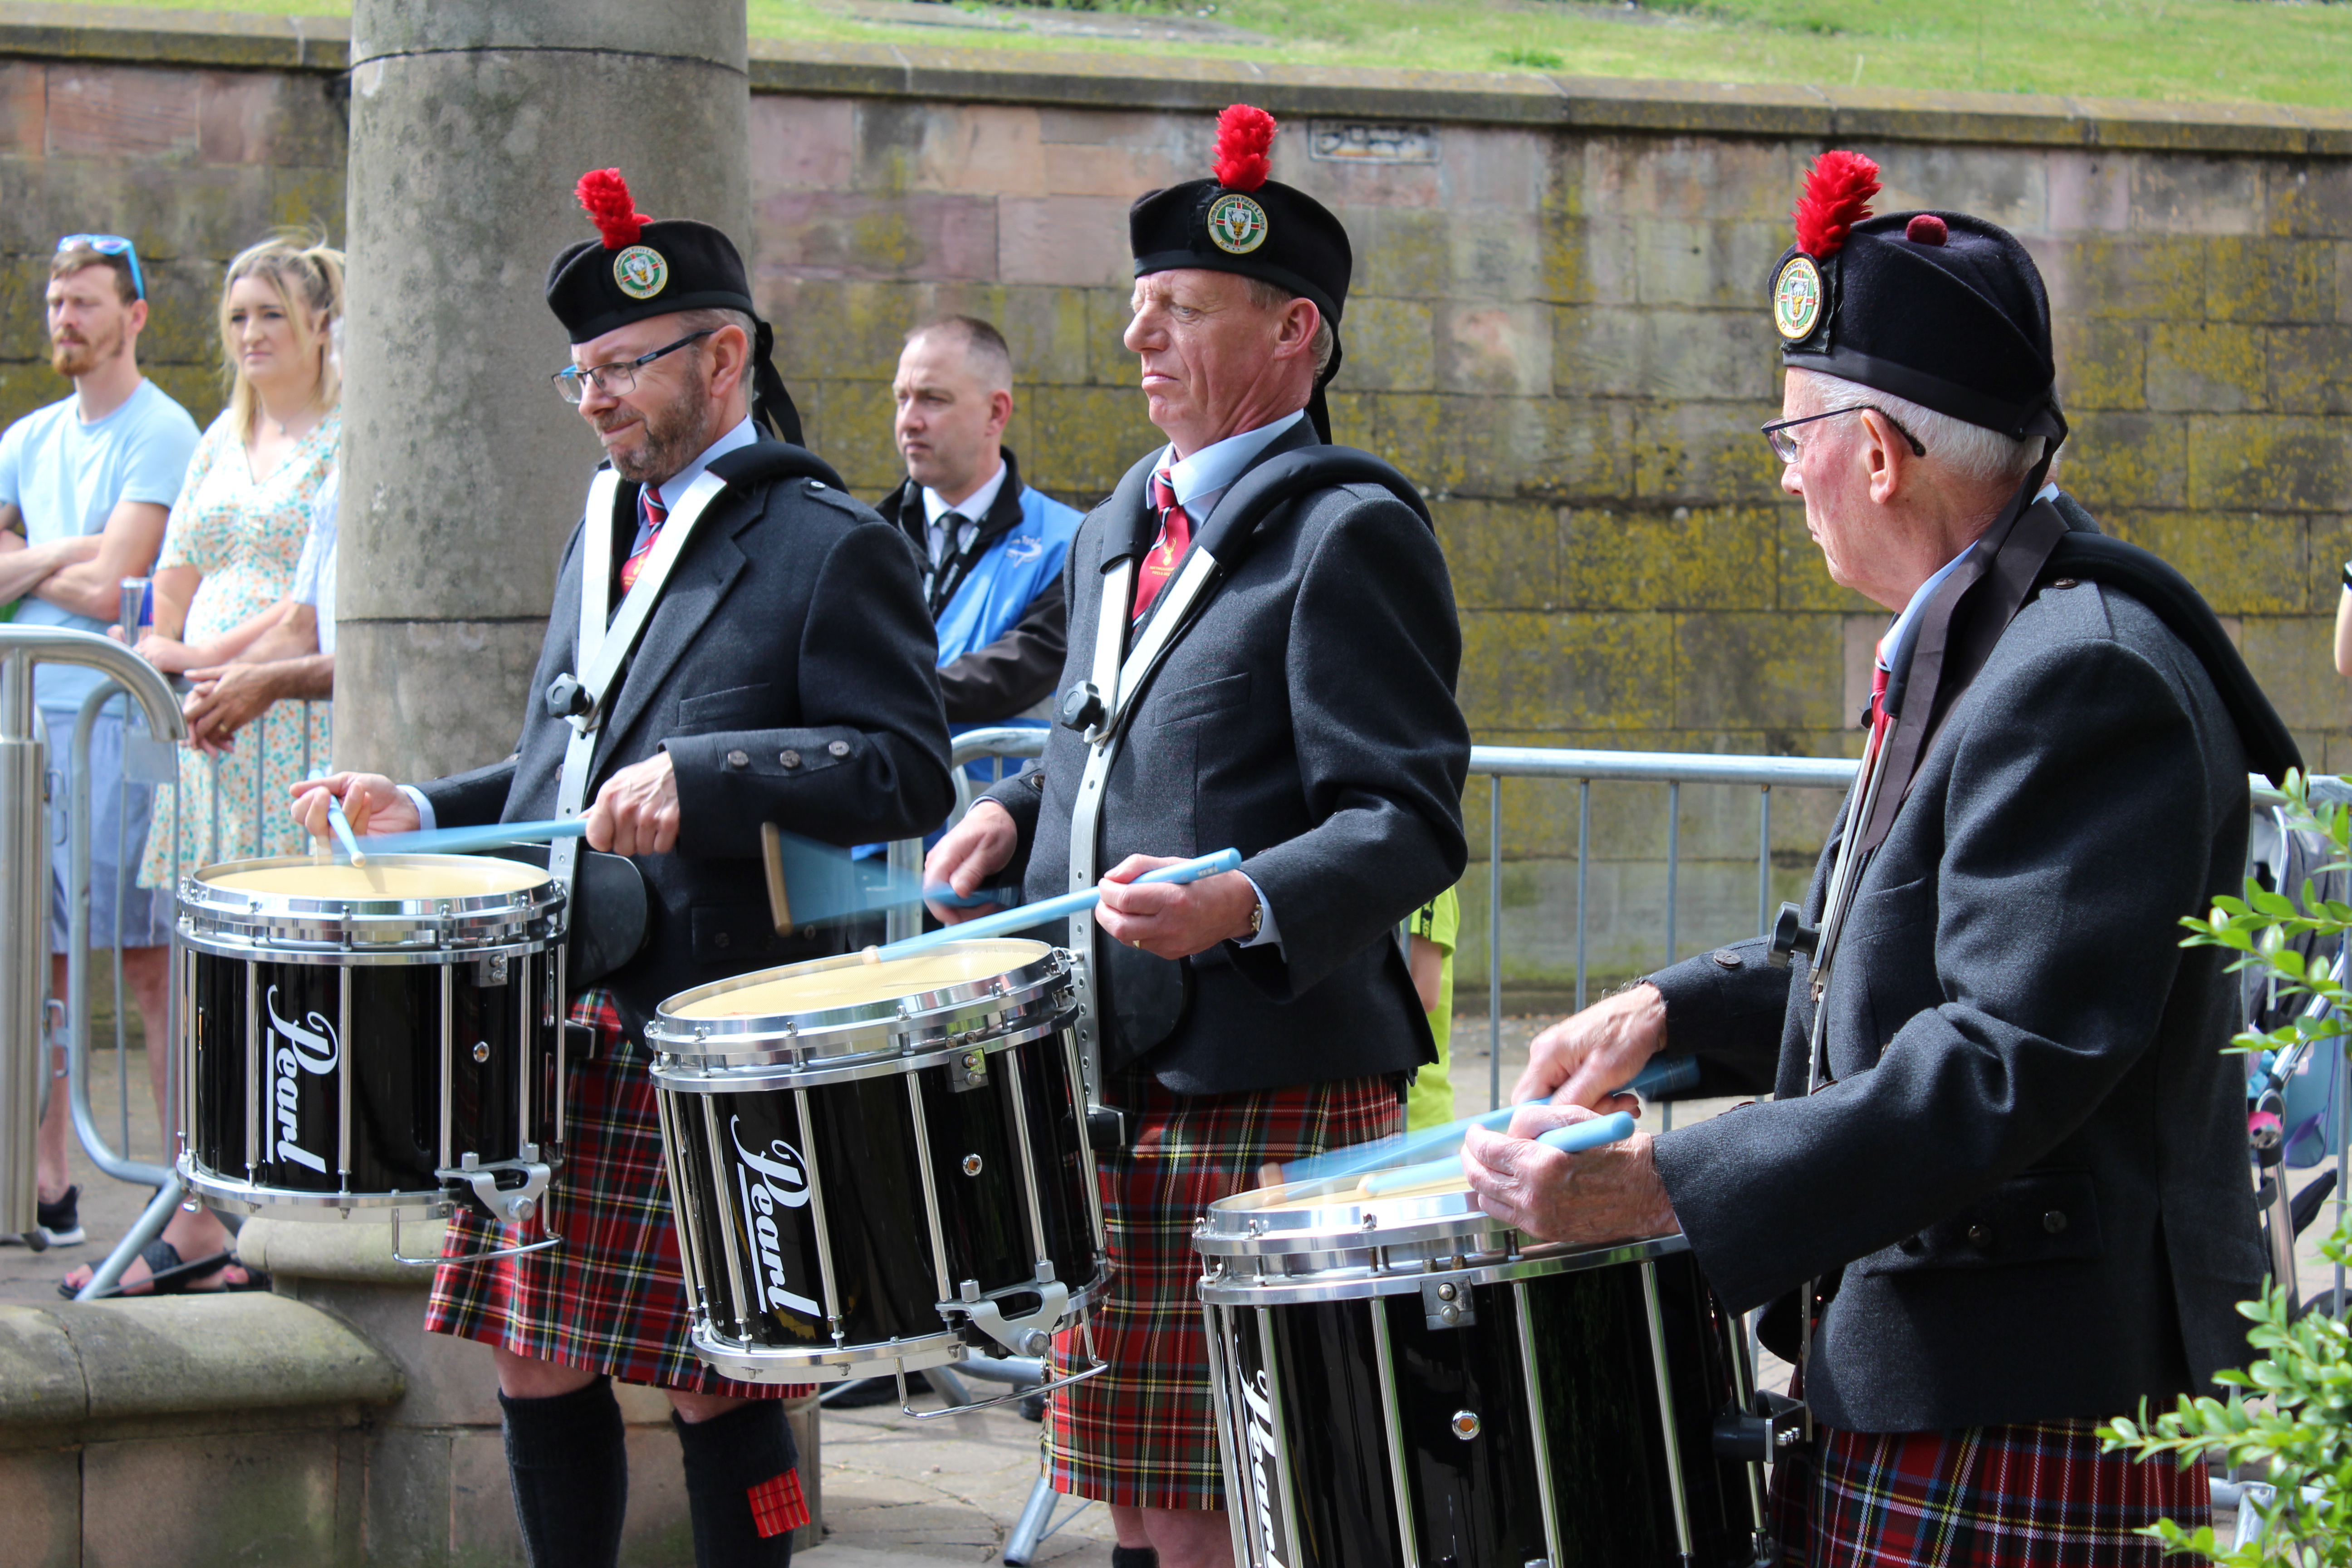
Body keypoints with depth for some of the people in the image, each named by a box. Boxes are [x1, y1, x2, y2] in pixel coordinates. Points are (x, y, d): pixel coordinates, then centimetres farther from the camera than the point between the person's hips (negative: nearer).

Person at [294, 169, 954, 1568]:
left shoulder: (834, 549, -6)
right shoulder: (604, 536, 18)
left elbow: (907, 773, -14)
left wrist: (703, 779, -24)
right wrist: (427, 814, 10)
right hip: (555, 1019, 7)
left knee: (714, 1386, -1)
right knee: (537, 1362, 9)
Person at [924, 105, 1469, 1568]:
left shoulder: (1352, 533, -10)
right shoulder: (1122, 529, 16)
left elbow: (1412, 818, -17)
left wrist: (1245, 901, -33)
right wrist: (1020, 813, 11)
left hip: (1274, 1092, -8)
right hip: (1115, 1082, 8)